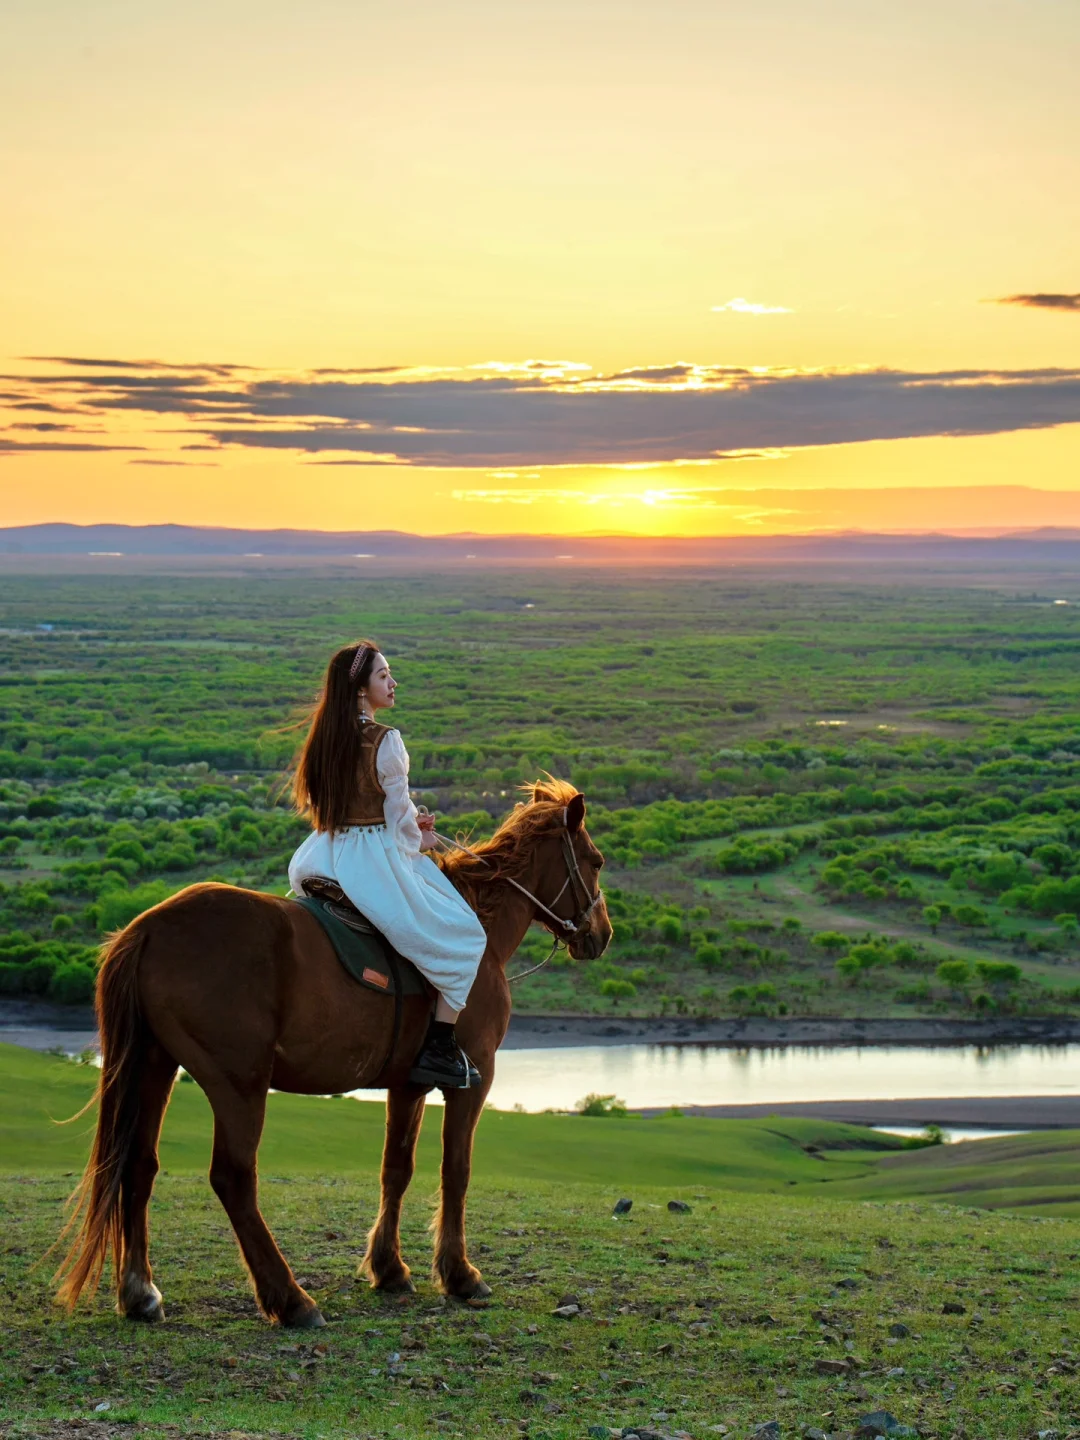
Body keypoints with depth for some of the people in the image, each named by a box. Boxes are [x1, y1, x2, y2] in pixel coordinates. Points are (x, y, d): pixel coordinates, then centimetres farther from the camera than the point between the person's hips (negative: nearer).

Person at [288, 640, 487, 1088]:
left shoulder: (324, 738, 6)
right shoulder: (386, 742, -16)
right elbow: (399, 814, -11)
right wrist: (418, 842, 11)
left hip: (327, 859, 8)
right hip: (375, 859, -7)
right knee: (464, 936, 4)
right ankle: (440, 1049, -2)